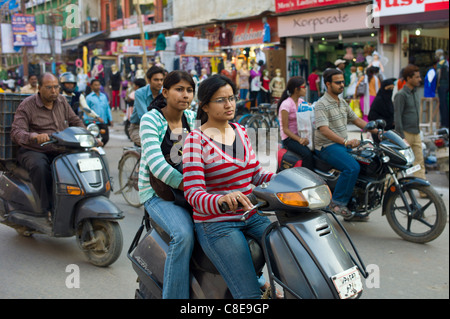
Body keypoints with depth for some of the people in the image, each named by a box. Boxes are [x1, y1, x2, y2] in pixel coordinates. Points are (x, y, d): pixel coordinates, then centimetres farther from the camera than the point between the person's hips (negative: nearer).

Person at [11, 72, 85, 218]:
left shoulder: (62, 101, 11)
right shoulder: (26, 106, -5)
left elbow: (75, 121, 19)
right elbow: (16, 132, -15)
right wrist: (35, 137, -36)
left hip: (61, 150, 5)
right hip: (33, 151, -4)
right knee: (40, 167, -38)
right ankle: (48, 209, -29)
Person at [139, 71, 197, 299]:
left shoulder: (192, 118, 8)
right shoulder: (150, 119, -10)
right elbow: (157, 165, -23)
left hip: (190, 187, 6)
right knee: (183, 234, -32)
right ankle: (174, 295, -18)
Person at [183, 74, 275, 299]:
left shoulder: (239, 131, 12)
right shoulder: (196, 140, -9)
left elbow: (256, 174, 15)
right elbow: (193, 193, -18)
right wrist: (222, 200, -39)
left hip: (250, 217, 7)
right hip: (215, 224, -6)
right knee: (249, 295, -20)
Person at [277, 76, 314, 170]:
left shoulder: (301, 102, 12)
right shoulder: (286, 104, -12)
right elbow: (285, 129, -14)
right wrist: (299, 140, -24)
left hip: (301, 135, 7)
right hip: (289, 138, -7)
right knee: (307, 154, -30)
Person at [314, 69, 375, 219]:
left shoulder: (342, 102, 17)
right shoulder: (321, 104, -12)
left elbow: (356, 120, 23)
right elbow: (324, 129, -24)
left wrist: (376, 131, 12)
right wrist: (345, 141, -35)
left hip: (344, 144, 9)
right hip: (327, 146, -9)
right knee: (352, 168, -29)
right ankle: (337, 202, -18)